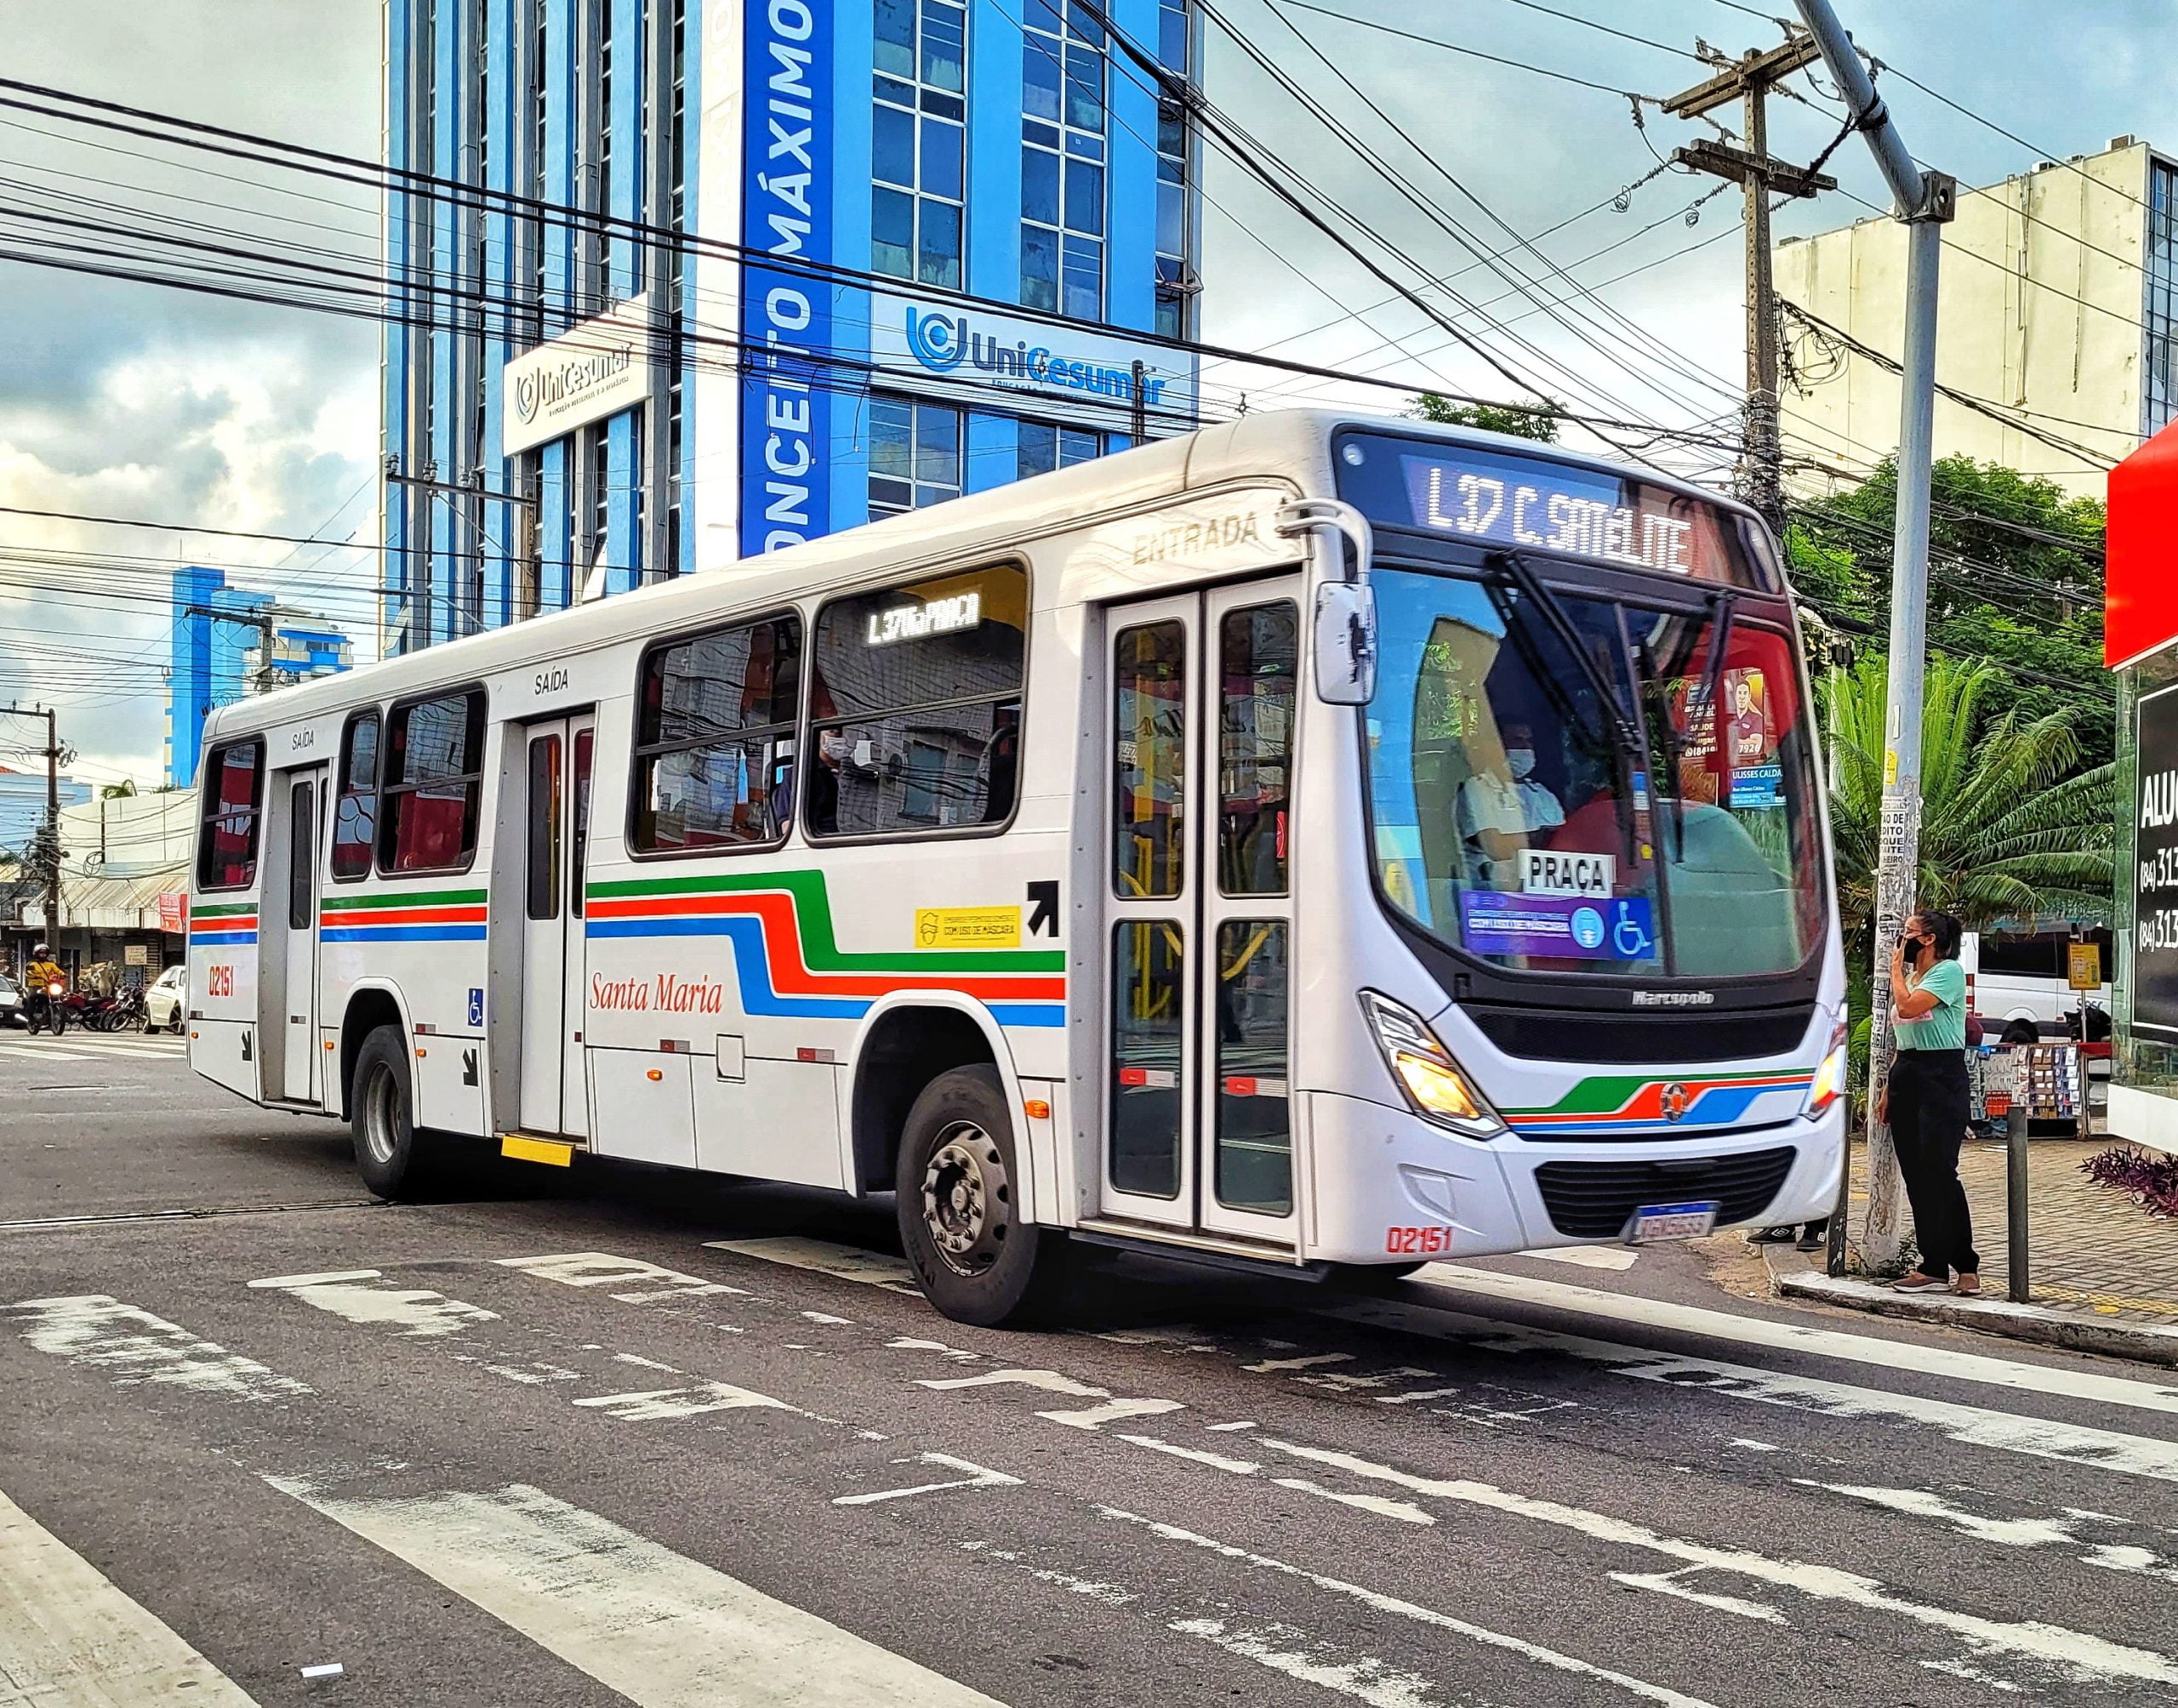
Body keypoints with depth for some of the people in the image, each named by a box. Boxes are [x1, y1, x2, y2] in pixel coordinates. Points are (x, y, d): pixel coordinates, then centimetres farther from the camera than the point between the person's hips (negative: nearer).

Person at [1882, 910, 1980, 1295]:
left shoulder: (1949, 971, -5)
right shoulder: (1910, 975, 20)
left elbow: (1908, 1007, -19)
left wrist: (1896, 966, -4)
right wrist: (1888, 1092, 18)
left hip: (1941, 1078, -8)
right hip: (1906, 1076, 8)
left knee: (1938, 1173, -11)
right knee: (1916, 1175, 4)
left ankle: (1936, 1267, -7)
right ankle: (1940, 1266, 8)